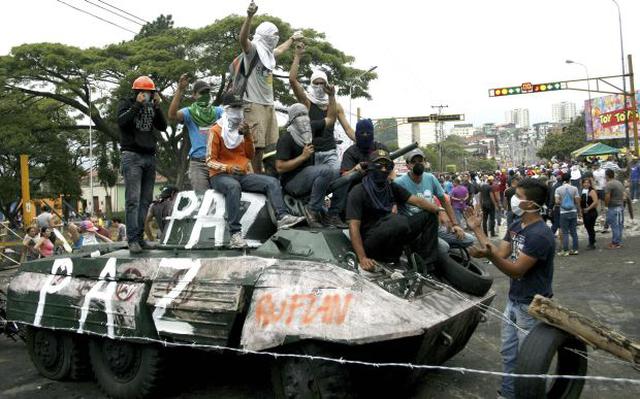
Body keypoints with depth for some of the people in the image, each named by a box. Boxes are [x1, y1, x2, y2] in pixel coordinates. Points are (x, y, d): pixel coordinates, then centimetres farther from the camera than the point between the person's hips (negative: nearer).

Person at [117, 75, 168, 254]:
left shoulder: (151, 107, 17)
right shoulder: (126, 104, 6)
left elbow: (163, 126, 7)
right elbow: (121, 121, -12)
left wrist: (157, 107, -3)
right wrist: (137, 105, -13)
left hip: (150, 157, 5)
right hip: (132, 156, -5)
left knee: (146, 200, 1)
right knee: (133, 200, -11)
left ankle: (139, 235, 5)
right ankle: (132, 239, -13)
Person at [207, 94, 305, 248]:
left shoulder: (243, 128, 16)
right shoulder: (216, 131, -1)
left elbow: (250, 155, 11)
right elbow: (210, 161, -6)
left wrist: (247, 136, -5)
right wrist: (229, 168, -24)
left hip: (243, 174, 6)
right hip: (221, 175, -6)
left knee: (273, 182, -15)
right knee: (233, 186, -40)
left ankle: (282, 217, -35)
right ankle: (235, 234, -47)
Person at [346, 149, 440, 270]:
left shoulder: (392, 187, 11)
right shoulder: (358, 192, -10)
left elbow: (416, 201, 1)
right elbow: (354, 227, -18)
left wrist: (439, 210, -17)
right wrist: (362, 258, -28)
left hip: (392, 235, 7)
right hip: (371, 244, -7)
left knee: (429, 216, 0)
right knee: (397, 220, -35)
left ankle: (427, 265, -8)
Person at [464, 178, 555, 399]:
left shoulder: (540, 235, -24)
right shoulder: (516, 226, 4)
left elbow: (516, 270, -26)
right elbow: (500, 254, 3)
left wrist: (489, 255, -41)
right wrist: (477, 229, 2)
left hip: (532, 306, -9)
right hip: (513, 300, 9)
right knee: (508, 353, 19)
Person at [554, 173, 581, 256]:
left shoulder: (558, 189, -5)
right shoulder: (574, 188, -2)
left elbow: (557, 202, -11)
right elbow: (577, 202, -1)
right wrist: (579, 212, 9)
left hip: (563, 213, -2)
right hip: (573, 212, 2)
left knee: (565, 233, 2)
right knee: (574, 231, 11)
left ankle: (565, 250, 2)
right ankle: (575, 249, 14)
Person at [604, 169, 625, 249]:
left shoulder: (609, 184, -15)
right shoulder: (620, 183, 12)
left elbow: (607, 197, -19)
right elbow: (623, 195, 17)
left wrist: (606, 205, -3)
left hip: (613, 207, -9)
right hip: (621, 206, 9)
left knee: (614, 226, -2)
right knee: (619, 225, 13)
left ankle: (615, 243, 3)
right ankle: (619, 242, 21)